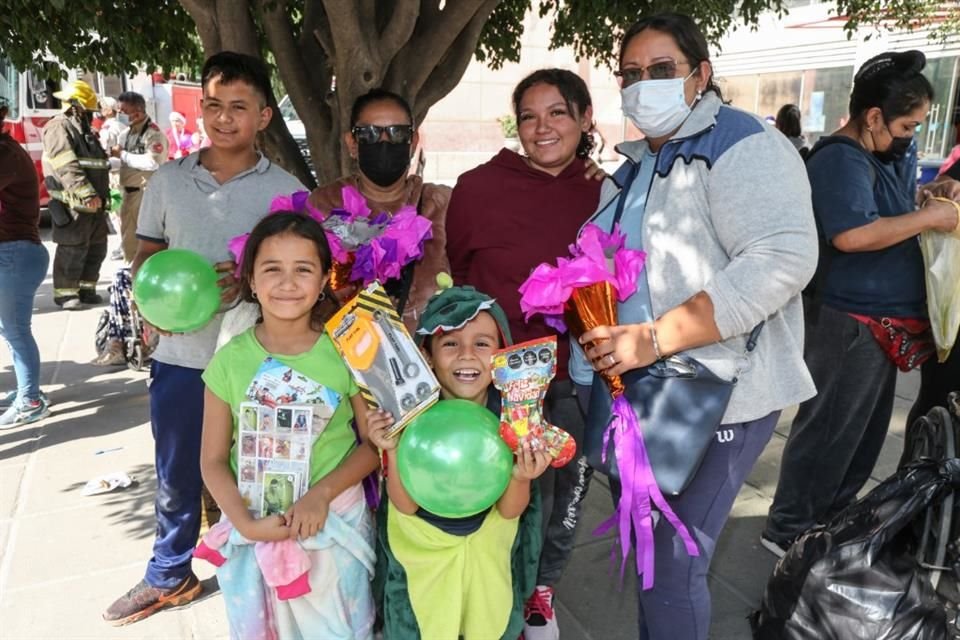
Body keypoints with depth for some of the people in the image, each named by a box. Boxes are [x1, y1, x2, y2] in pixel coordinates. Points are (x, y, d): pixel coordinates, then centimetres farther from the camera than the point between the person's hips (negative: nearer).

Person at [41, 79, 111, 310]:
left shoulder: (85, 130, 20)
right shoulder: (59, 127, -10)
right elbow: (67, 169, -22)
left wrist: (101, 194, 19)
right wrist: (87, 194, -28)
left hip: (94, 204, 9)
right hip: (72, 205, -9)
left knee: (96, 248, 12)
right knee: (72, 250, -4)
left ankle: (86, 288, 22)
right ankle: (65, 293, 5)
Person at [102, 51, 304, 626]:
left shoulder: (286, 189, -4)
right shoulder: (168, 180, 5)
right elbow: (146, 254, 13)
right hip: (180, 355, 3)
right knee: (176, 478, 18)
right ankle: (169, 576, 40)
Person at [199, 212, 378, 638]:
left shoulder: (346, 352, -11)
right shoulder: (230, 360, -9)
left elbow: (373, 443, -6)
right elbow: (213, 460, -3)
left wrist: (321, 494, -19)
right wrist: (245, 523, -15)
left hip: (334, 523, -1)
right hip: (254, 528, 1)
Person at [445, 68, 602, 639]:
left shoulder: (603, 195, 0)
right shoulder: (478, 188, -8)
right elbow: (461, 281, 1)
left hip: (576, 377, 3)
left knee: (567, 495, 16)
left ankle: (542, 592, 44)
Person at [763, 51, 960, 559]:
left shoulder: (886, 153, 12)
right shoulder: (841, 159, -19)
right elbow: (853, 234, -32)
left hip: (878, 321, 10)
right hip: (850, 321, -10)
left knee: (865, 429, 20)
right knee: (830, 431, 0)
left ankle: (832, 517, 36)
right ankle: (788, 530, 14)